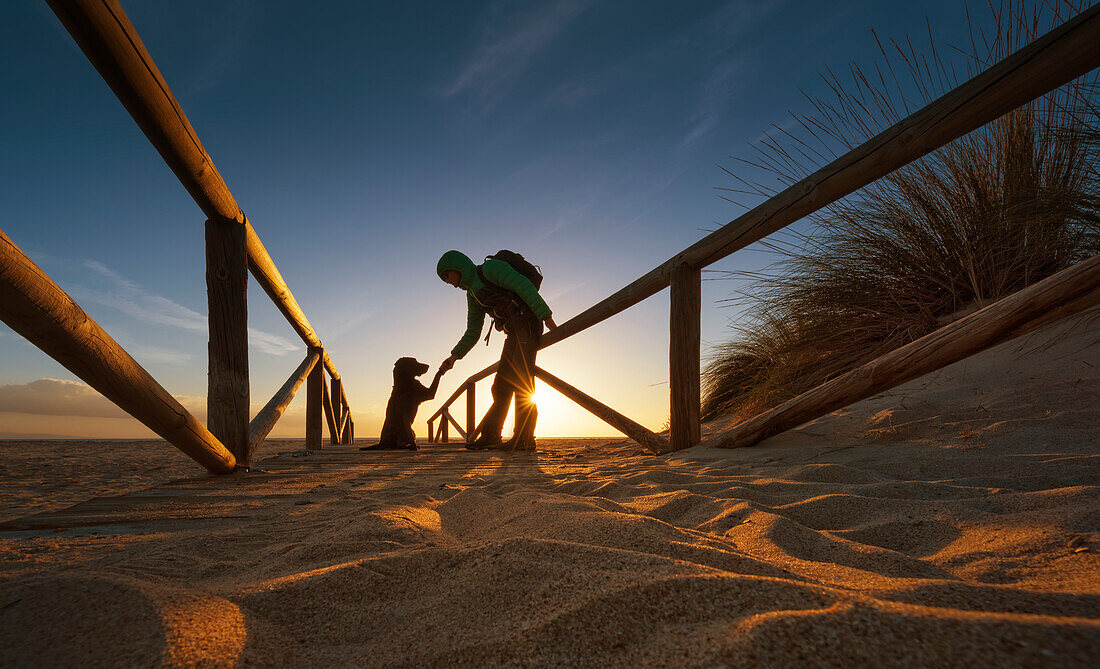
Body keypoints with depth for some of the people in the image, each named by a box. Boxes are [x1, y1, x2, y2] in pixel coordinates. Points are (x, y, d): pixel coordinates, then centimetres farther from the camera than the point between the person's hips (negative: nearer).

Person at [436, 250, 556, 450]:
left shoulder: (490, 268, -5)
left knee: (521, 381, -11)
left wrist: (545, 315, -22)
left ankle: (525, 439, -8)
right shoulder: (472, 294, 21)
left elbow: (523, 285, -16)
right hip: (514, 333, 9)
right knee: (502, 383, 6)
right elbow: (472, 332, 25)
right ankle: (490, 435, 11)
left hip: (527, 323, -9)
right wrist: (454, 357, 17)